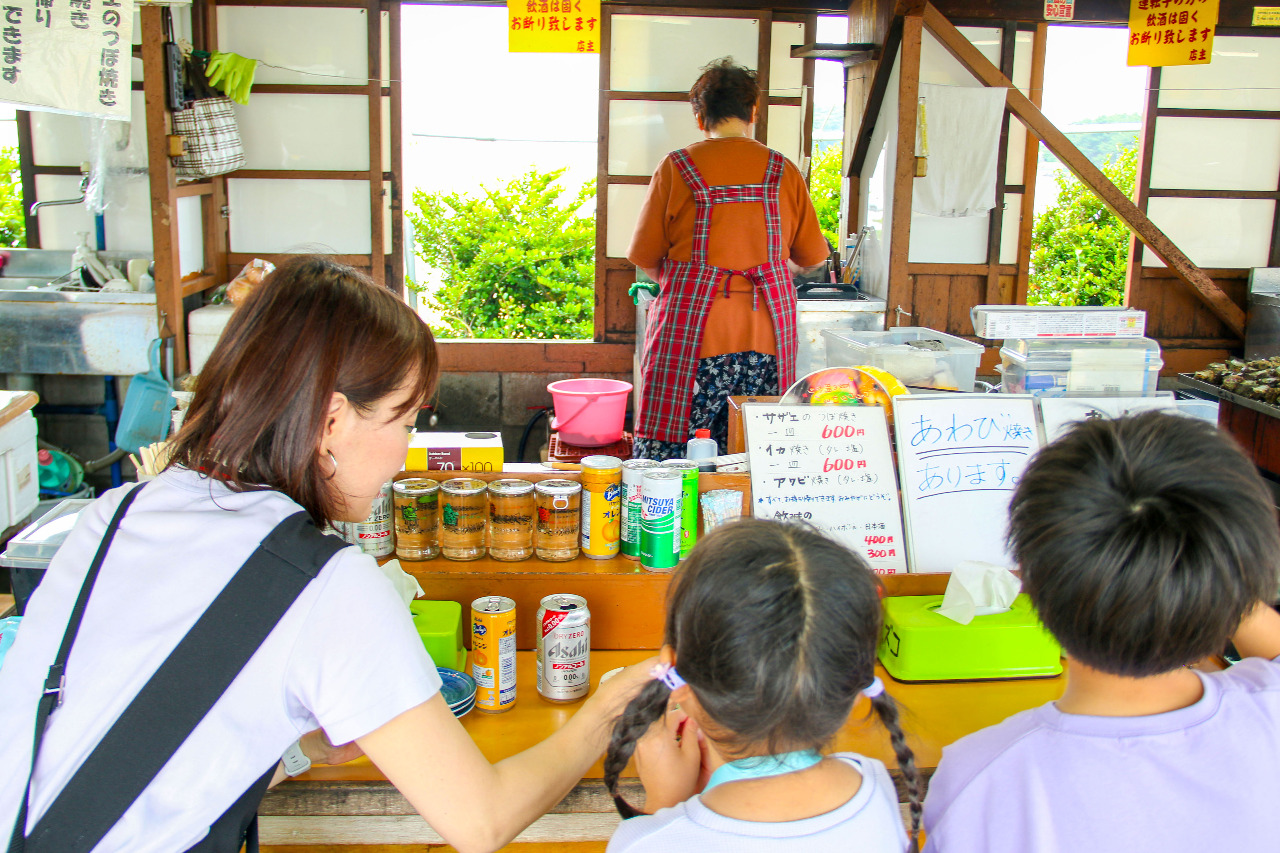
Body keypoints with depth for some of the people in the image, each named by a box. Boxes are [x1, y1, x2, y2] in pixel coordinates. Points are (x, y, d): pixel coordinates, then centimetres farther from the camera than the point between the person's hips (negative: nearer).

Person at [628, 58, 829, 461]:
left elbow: (645, 257, 6)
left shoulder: (677, 167, 0)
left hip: (692, 327, -2)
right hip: (767, 334, 3)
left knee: (671, 456, 2)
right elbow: (813, 257, 16)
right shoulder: (783, 171, 7)